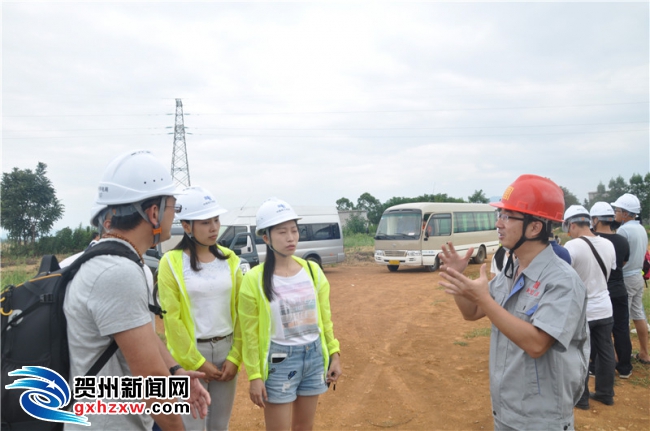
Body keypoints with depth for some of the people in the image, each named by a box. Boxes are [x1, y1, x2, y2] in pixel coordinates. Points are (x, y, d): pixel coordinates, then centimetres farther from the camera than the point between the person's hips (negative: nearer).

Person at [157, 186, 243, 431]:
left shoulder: (229, 259, 2)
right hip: (191, 353, -4)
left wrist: (235, 357, -2)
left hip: (226, 349, 4)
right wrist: (197, 362, -10)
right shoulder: (171, 263, -10)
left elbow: (239, 312, 3)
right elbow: (171, 319, -11)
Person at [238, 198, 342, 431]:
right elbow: (250, 334, -8)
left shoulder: (313, 270, 0)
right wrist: (255, 376, -9)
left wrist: (334, 354, 6)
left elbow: (325, 319, 8)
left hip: (314, 355, 4)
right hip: (279, 360, -4)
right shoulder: (255, 279, -12)